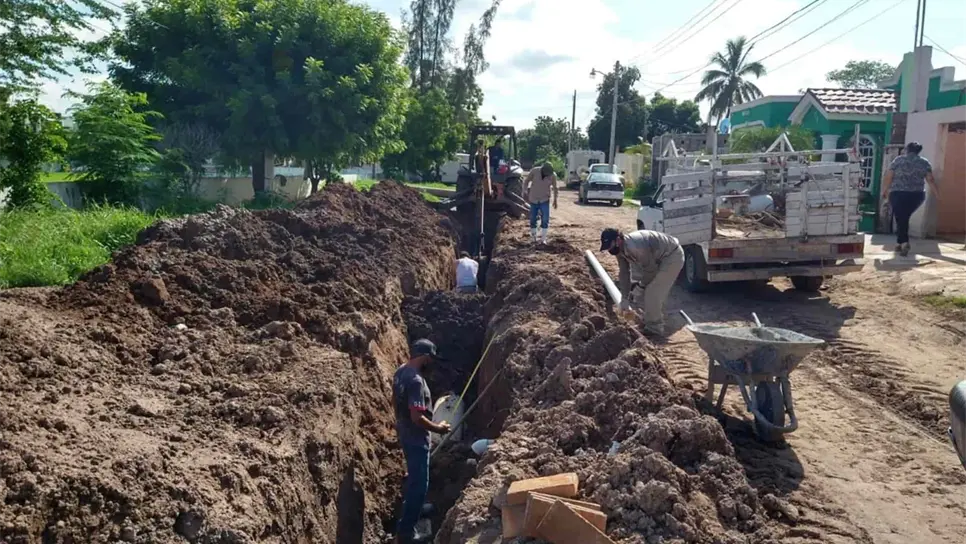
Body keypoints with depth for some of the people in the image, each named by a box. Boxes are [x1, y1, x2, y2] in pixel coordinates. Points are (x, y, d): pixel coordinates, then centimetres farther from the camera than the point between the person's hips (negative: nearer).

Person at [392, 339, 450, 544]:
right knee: (419, 483, 0)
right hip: (416, 438, -10)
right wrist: (438, 428, -16)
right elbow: (417, 417, -30)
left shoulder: (400, 372, 0)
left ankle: (414, 507, 49)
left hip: (405, 433, 10)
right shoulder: (415, 380, -30)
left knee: (414, 477, 29)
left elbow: (395, 402, 13)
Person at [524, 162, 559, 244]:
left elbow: (554, 187, 5)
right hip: (533, 199, 0)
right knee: (533, 219, 6)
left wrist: (555, 199, 9)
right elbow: (526, 182, -2)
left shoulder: (553, 176, -11)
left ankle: (543, 238, -1)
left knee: (545, 219, -9)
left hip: (545, 200, 0)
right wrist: (525, 192, -4)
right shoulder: (534, 171, -16)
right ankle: (533, 237, 22)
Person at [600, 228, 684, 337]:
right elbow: (624, 273, 3)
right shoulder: (619, 249, -5)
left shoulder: (634, 247, -35)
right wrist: (624, 298, 2)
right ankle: (651, 322, 33)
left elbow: (650, 269, -23)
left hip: (673, 256, -9)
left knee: (652, 292, -10)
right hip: (660, 258, 9)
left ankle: (654, 329, 1)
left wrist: (641, 286, -9)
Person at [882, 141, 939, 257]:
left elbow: (888, 177, 0)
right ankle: (899, 243, 23)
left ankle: (904, 242, -16)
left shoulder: (898, 160, 2)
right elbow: (930, 180, 0)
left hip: (898, 194, -2)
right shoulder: (924, 162, 6)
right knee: (904, 218, 19)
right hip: (917, 195, 2)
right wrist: (938, 194, 6)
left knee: (900, 218, 2)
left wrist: (885, 190, 14)